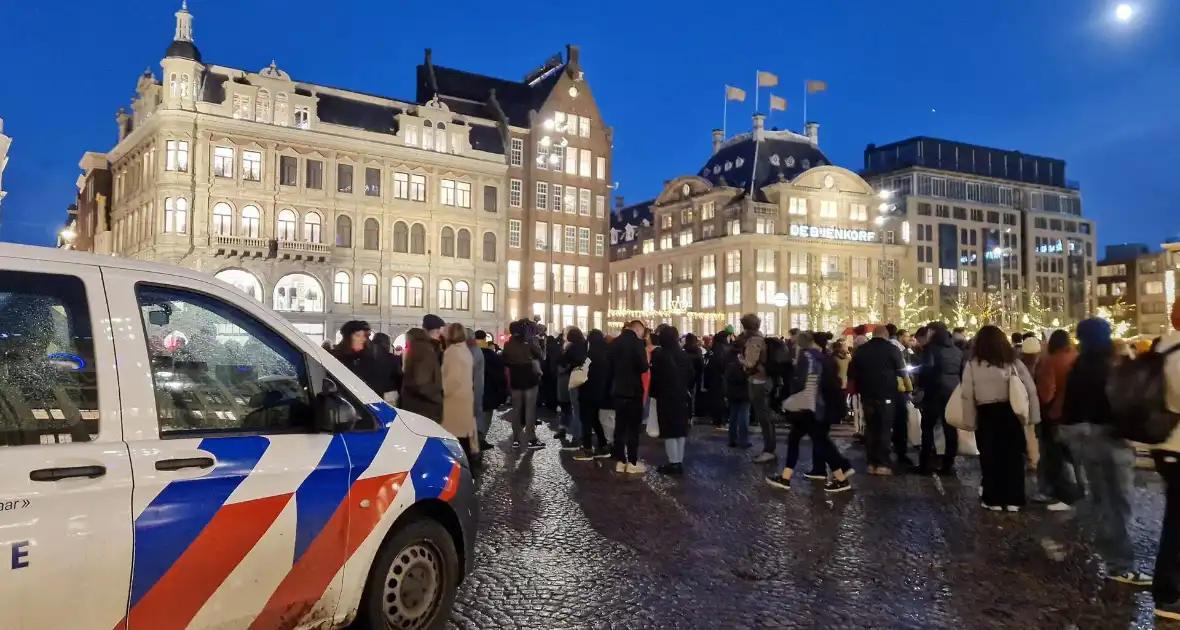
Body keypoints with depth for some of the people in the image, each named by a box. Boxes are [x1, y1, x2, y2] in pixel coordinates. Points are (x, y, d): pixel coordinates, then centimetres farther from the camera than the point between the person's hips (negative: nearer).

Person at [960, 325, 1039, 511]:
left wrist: (970, 420, -3)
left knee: (990, 457, 8)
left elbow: (967, 395, -8)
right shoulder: (1013, 362, 2)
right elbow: (1031, 389, 0)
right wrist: (1032, 416, 3)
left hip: (986, 416, -2)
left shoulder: (973, 364, -5)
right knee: (1013, 456, 11)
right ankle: (1013, 500, 15)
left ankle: (994, 500, 14)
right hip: (1011, 414, 2)